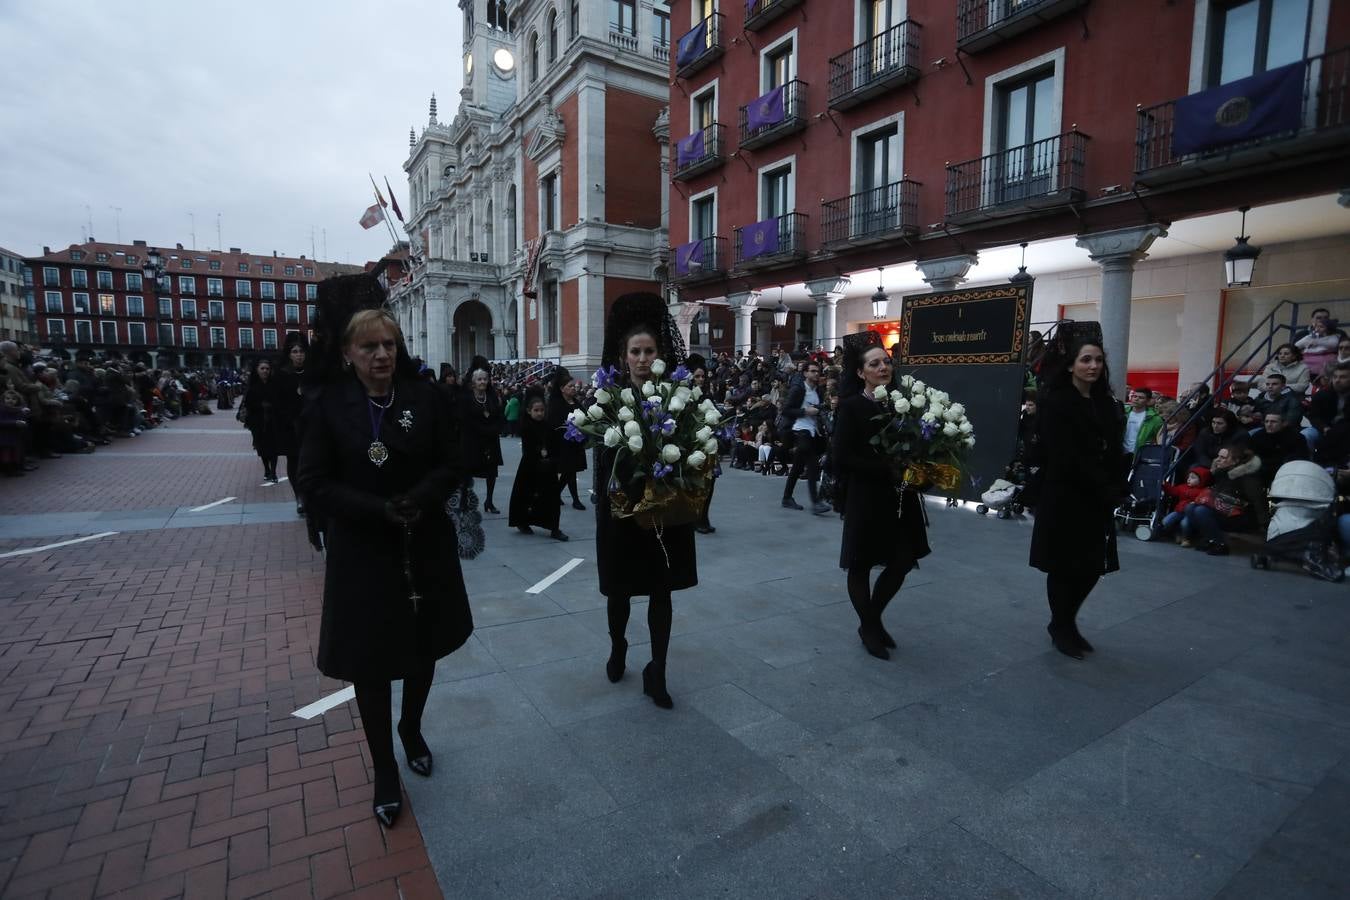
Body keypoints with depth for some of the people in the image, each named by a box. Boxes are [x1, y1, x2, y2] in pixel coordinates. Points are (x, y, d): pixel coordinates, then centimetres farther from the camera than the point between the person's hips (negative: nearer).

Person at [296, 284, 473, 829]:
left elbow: (450, 467, -3)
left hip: (425, 547, 2)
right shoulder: (327, 406, -8)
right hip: (362, 553, -2)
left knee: (424, 650, 18)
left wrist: (417, 500, -21)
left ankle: (411, 730, 48)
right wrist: (381, 510, -21)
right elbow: (314, 484, -9)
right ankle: (384, 770, 32)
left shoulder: (425, 398, -4)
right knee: (371, 663, 10)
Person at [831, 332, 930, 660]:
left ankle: (872, 620, 31)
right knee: (861, 565, 7)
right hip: (866, 498, -5)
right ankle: (869, 628, 27)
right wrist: (888, 470, -20)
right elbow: (841, 457, -16)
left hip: (900, 497, 5)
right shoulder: (852, 406, -10)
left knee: (902, 561, 8)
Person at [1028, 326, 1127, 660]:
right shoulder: (1056, 402, -11)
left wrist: (1115, 489, -6)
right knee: (1065, 567, 3)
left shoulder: (1106, 403, 10)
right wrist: (1105, 490, -13)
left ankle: (1065, 622, 30)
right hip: (1065, 498, -6)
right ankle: (1061, 628, 21)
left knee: (1092, 567, 10)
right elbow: (1066, 458, -17)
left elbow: (1114, 452, 8)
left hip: (1098, 501, 7)